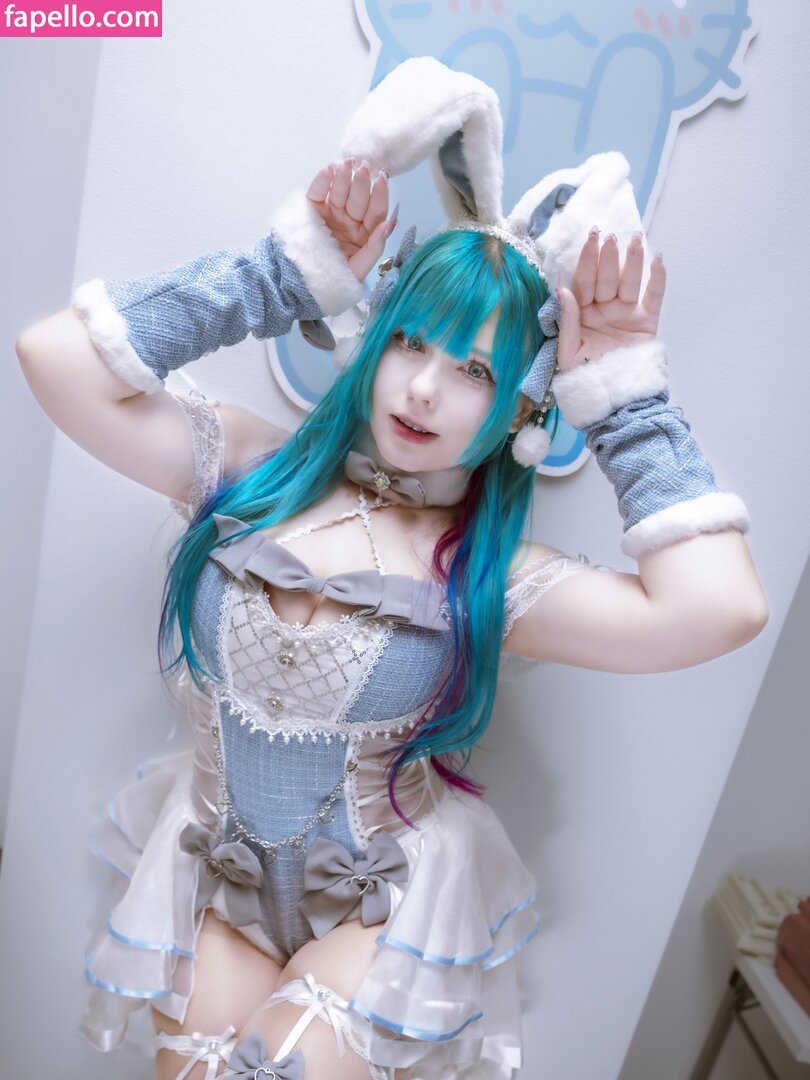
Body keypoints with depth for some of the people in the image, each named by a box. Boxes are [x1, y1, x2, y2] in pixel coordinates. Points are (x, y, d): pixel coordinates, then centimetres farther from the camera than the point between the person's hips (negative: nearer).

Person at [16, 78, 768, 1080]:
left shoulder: (490, 573, -14)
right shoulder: (252, 471, -9)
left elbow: (720, 608, -27)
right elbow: (55, 355, -15)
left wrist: (622, 393, -19)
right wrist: (279, 277, -16)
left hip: (385, 898, -1)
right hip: (215, 872, 2)